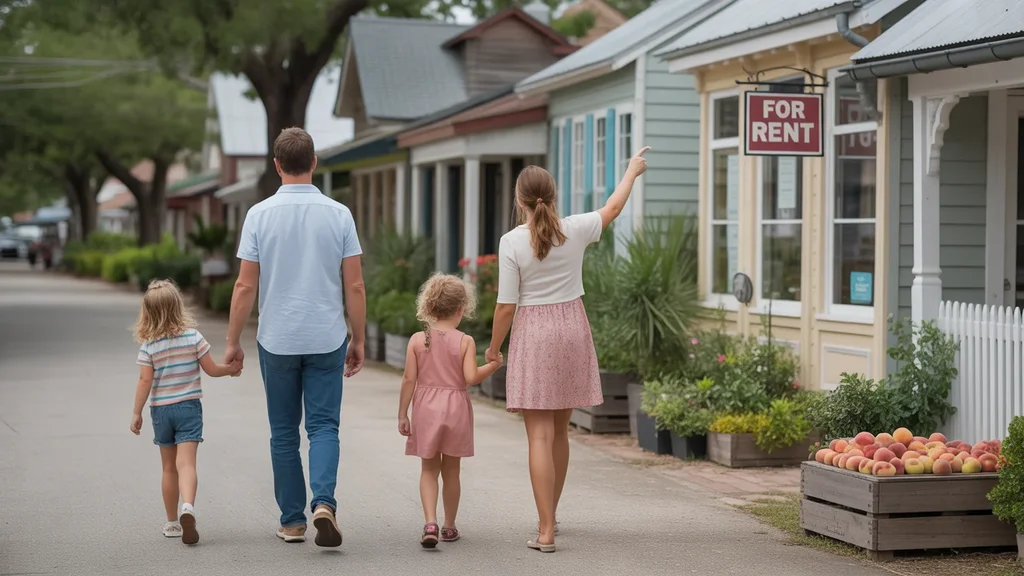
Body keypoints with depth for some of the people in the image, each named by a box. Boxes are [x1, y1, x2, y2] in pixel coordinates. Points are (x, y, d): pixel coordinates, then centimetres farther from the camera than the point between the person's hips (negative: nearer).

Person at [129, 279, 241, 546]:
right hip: (188, 406, -1)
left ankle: (172, 522, 20)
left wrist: (136, 413, -1)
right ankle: (188, 506, -36)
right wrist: (231, 369, 18)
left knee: (169, 467, 13)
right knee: (186, 463, -11)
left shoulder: (148, 346, -5)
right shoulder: (193, 337, -5)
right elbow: (211, 369, -1)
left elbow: (145, 381, -8)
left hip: (160, 409, 1)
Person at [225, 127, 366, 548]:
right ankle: (324, 502, -18)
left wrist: (233, 341, 4)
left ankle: (292, 520, 15)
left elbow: (245, 286, -5)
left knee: (284, 432, 11)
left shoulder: (260, 215, -5)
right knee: (323, 426, 4)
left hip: (276, 340, 0)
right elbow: (354, 286, -2)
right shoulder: (338, 215, -3)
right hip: (326, 339, 0)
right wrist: (358, 339, 8)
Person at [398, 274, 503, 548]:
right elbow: (471, 377, -15)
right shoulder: (465, 341, -7)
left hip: (426, 408, 1)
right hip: (456, 407, -1)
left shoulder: (417, 340, -2)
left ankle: (430, 522, -10)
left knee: (429, 469, 9)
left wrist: (402, 414, 2)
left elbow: (409, 379, -4)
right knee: (451, 470, 12)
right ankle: (449, 526, 20)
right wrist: (493, 365, 2)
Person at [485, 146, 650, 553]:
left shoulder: (512, 242, -12)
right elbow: (613, 208, 18)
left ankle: (546, 531, -8)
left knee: (540, 436, -4)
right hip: (572, 330, 4)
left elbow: (506, 305, -11)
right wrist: (632, 171, 35)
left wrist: (493, 348, 4)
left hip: (533, 336, -4)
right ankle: (549, 516, 33)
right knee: (559, 431, 18)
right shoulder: (575, 230, -2)